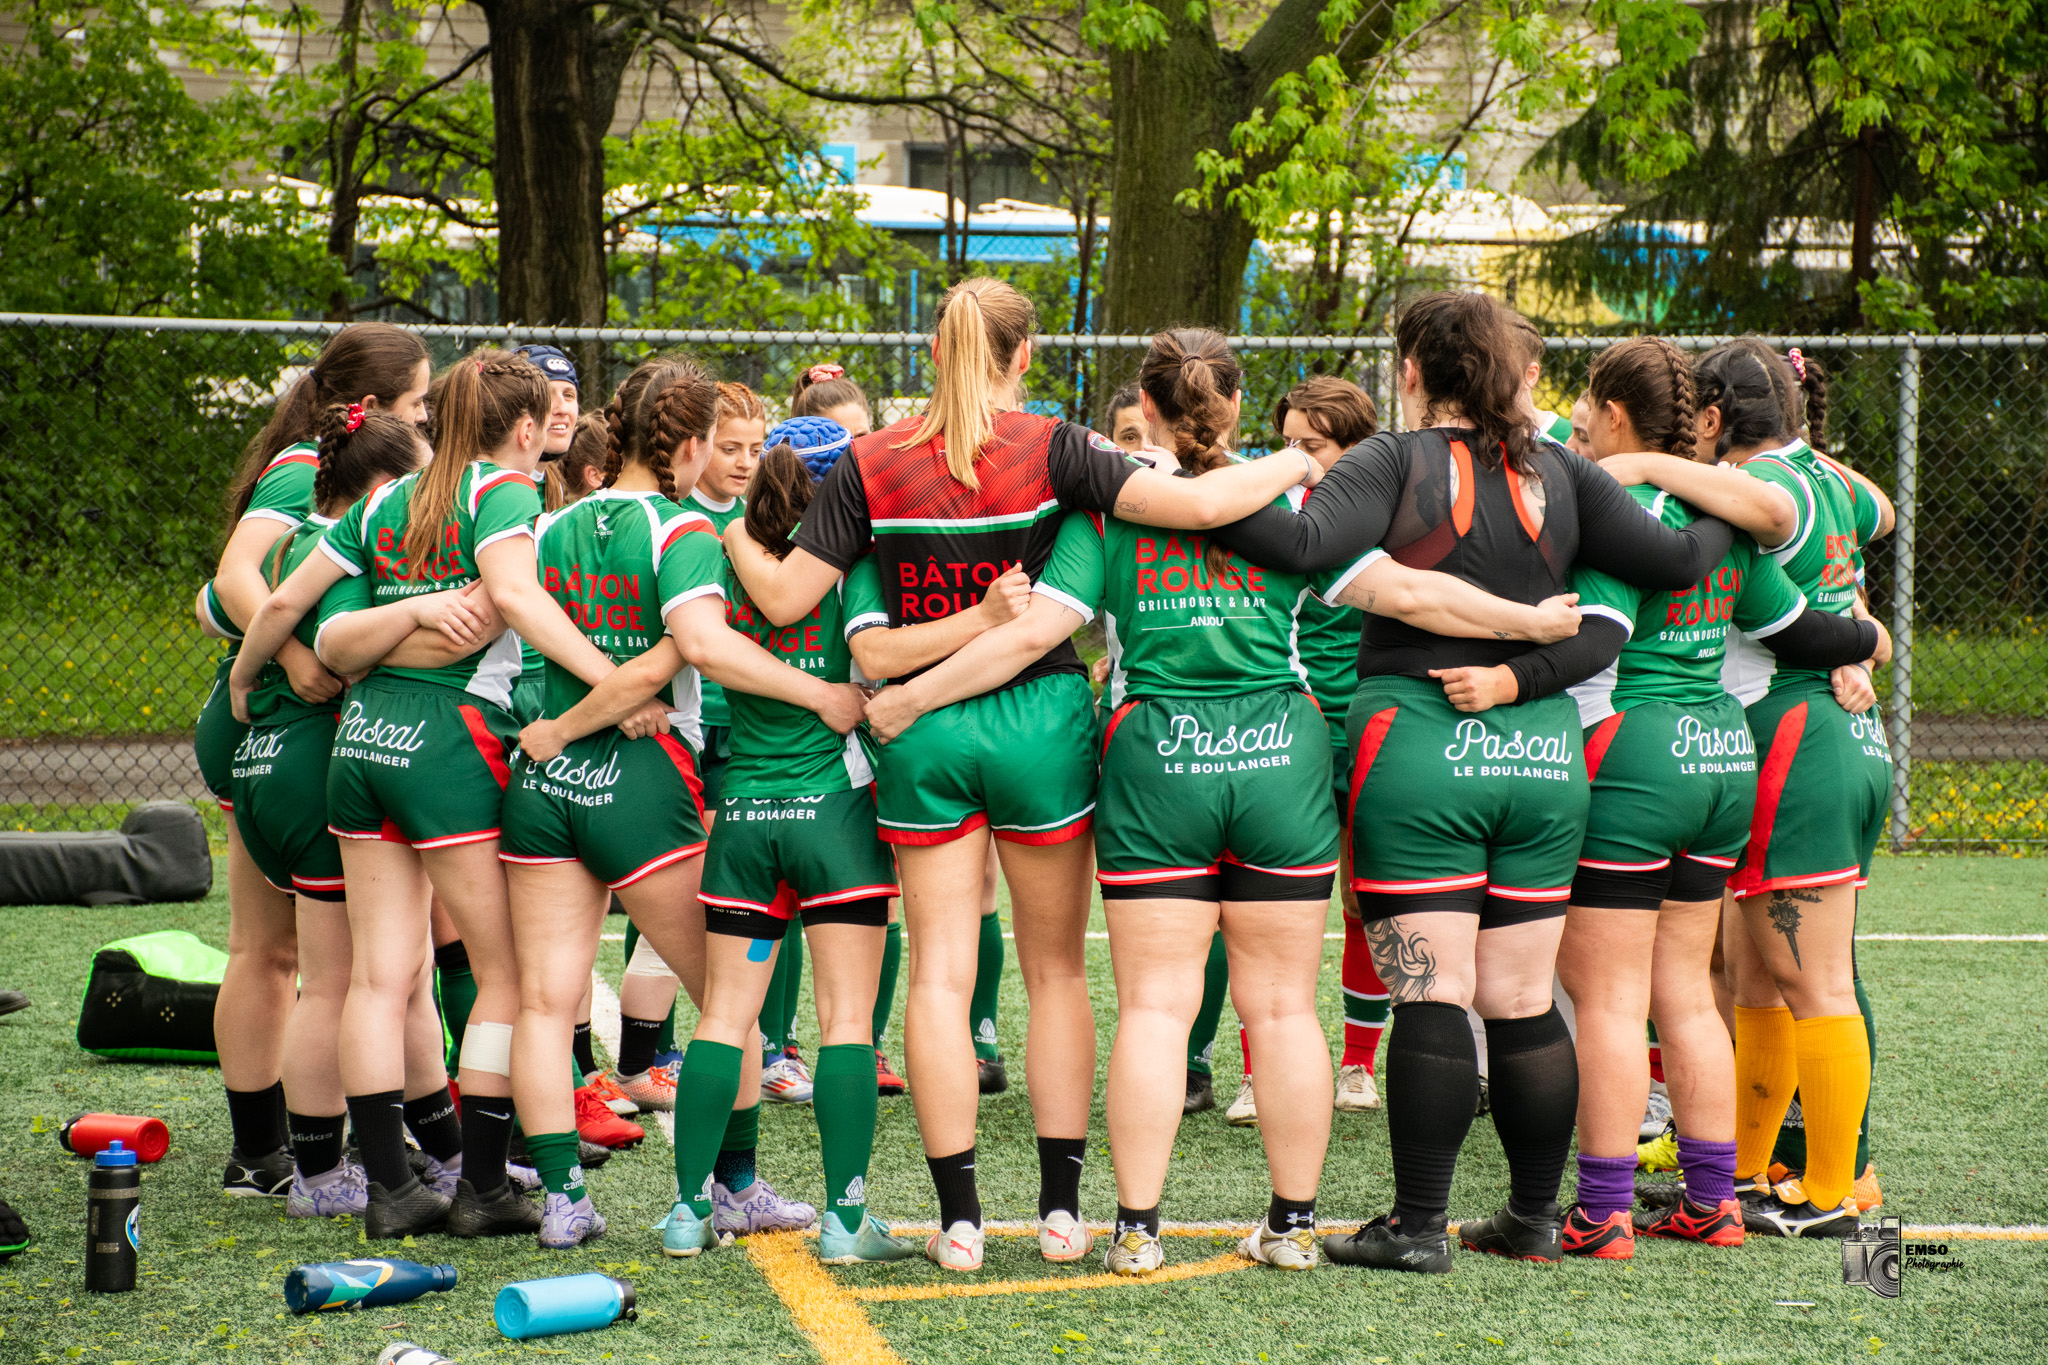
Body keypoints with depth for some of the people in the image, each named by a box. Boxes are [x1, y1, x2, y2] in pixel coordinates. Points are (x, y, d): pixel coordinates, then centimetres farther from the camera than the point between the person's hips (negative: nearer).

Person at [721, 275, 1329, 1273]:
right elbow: (1195, 504, -17)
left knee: (939, 974, 5)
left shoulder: (872, 464, -3)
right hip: (1038, 721, -1)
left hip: (920, 730, 1)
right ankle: (1061, 1208, 10)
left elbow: (784, 598, -5)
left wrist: (734, 536, 15)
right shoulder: (1049, 450, -8)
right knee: (1057, 971, 11)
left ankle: (959, 1217, 1)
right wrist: (1287, 466, 2)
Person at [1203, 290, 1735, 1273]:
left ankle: (1418, 1226, -4)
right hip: (1543, 753, 4)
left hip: (1419, 748, -4)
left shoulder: (1397, 462, -4)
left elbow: (1305, 544, -20)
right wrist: (1720, 520, 26)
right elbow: (1672, 560, 6)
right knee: (1524, 1001, 11)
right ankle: (1534, 1218, 17)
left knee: (1430, 994, -5)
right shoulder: (1557, 473, 8)